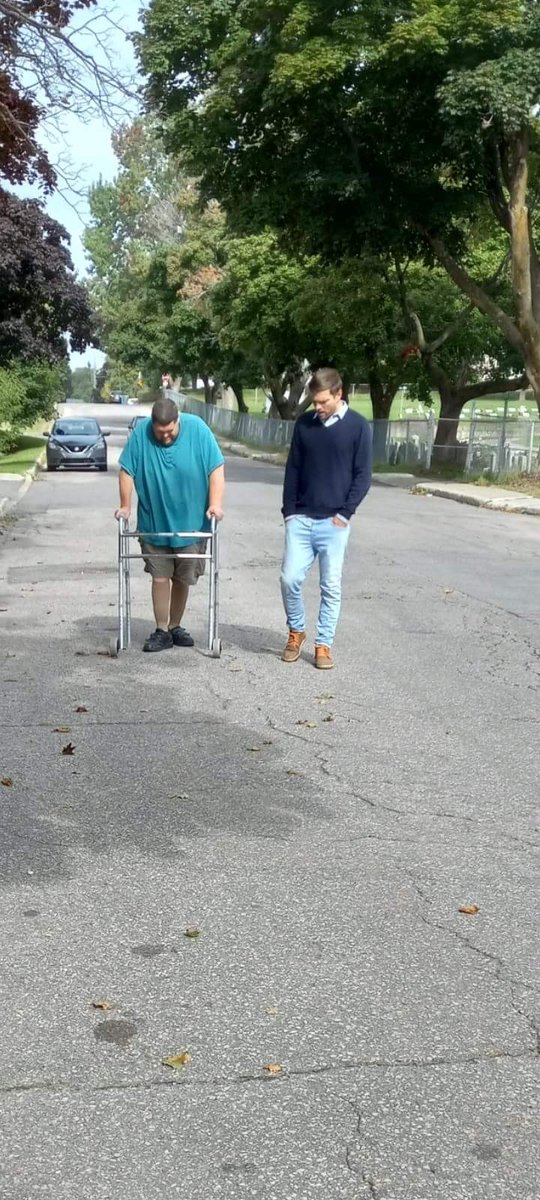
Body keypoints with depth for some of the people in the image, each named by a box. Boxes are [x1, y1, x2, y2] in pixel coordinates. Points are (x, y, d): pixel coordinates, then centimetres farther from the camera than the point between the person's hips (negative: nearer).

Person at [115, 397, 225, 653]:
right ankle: (162, 631, 11)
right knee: (160, 578, 0)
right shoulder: (141, 433, -11)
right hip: (154, 524, 0)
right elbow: (127, 471, -3)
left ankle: (176, 627, 27)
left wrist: (215, 504, -18)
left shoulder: (197, 429, -12)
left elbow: (216, 468, -11)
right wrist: (125, 506, -5)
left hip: (191, 523, 0)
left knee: (183, 578, 11)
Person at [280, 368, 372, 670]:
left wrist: (345, 513, -9)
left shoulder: (359, 426, -3)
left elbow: (363, 476, -3)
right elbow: (293, 470, 10)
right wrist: (289, 510, 3)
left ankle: (324, 644, 11)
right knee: (290, 578, -3)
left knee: (331, 586, 1)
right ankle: (296, 632, 18)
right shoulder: (304, 424, 6)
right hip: (300, 519, 3)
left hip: (334, 522, -2)